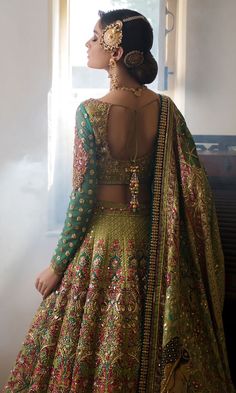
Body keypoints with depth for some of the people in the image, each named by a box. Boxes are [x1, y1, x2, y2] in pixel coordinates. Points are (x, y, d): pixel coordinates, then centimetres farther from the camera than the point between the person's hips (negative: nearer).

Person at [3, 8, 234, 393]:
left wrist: (56, 266, -6)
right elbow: (194, 182, -4)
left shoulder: (91, 111, -16)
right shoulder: (165, 109, -2)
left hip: (104, 239, -5)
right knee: (149, 345, 19)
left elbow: (83, 198, -15)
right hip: (150, 236, 5)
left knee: (90, 346, 11)